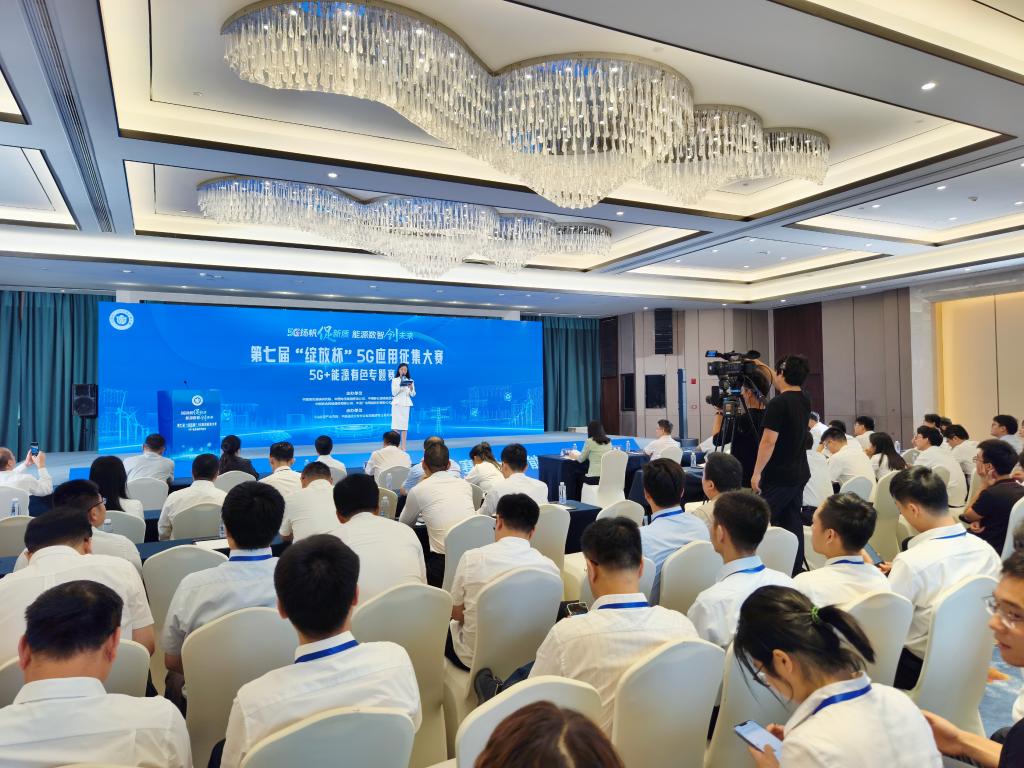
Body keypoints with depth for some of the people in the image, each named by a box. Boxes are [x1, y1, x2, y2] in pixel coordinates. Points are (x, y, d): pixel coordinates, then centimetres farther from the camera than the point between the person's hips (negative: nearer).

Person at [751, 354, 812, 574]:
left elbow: (769, 441, -20)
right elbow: (784, 385, 30)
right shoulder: (804, 400, 9)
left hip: (779, 476, -8)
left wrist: (757, 473, -15)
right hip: (799, 473, 8)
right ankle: (795, 570, 16)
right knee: (793, 521, 12)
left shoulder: (778, 404, -16)